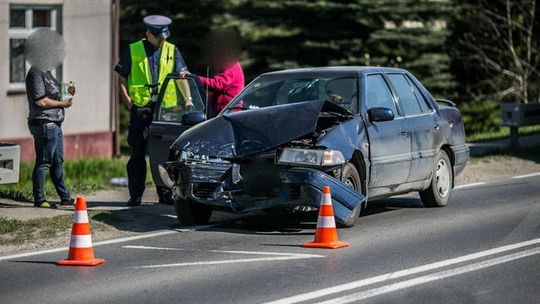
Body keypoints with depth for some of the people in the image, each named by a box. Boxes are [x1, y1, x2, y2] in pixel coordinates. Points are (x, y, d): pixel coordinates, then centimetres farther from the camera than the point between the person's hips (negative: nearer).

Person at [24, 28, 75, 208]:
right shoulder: (35, 74, -14)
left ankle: (64, 197, 19)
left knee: (57, 162, 14)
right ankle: (39, 199, 0)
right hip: (44, 124, -11)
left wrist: (66, 92, 10)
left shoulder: (46, 72, 17)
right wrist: (62, 103, -12)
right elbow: (41, 101, -20)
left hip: (54, 124, 11)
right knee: (43, 162, -5)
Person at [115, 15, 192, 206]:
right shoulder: (134, 50, 4)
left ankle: (165, 194, 11)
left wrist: (188, 98, -10)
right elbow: (122, 79, 7)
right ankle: (135, 195, 4)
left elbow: (182, 75, 4)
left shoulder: (172, 51, 11)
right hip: (140, 106, -2)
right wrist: (128, 101, -4)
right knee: (138, 153, 1)